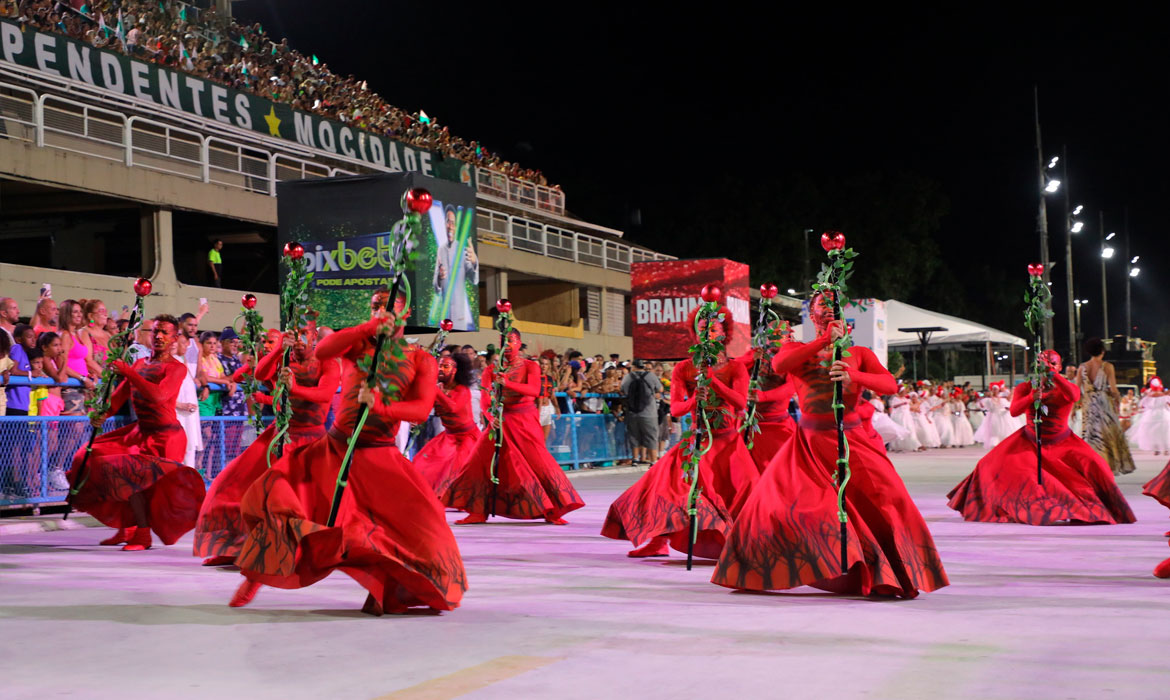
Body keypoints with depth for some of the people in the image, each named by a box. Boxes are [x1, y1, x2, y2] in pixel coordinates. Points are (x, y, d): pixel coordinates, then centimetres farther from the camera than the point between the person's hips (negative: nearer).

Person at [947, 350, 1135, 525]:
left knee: (1092, 466, -22)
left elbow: (1073, 396, -35)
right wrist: (1031, 398, -39)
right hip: (1029, 442, 1)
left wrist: (1051, 373, -42)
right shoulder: (1025, 388, -4)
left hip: (1062, 444, -1)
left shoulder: (1067, 388, -9)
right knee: (997, 465, -14)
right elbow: (1014, 411, -21)